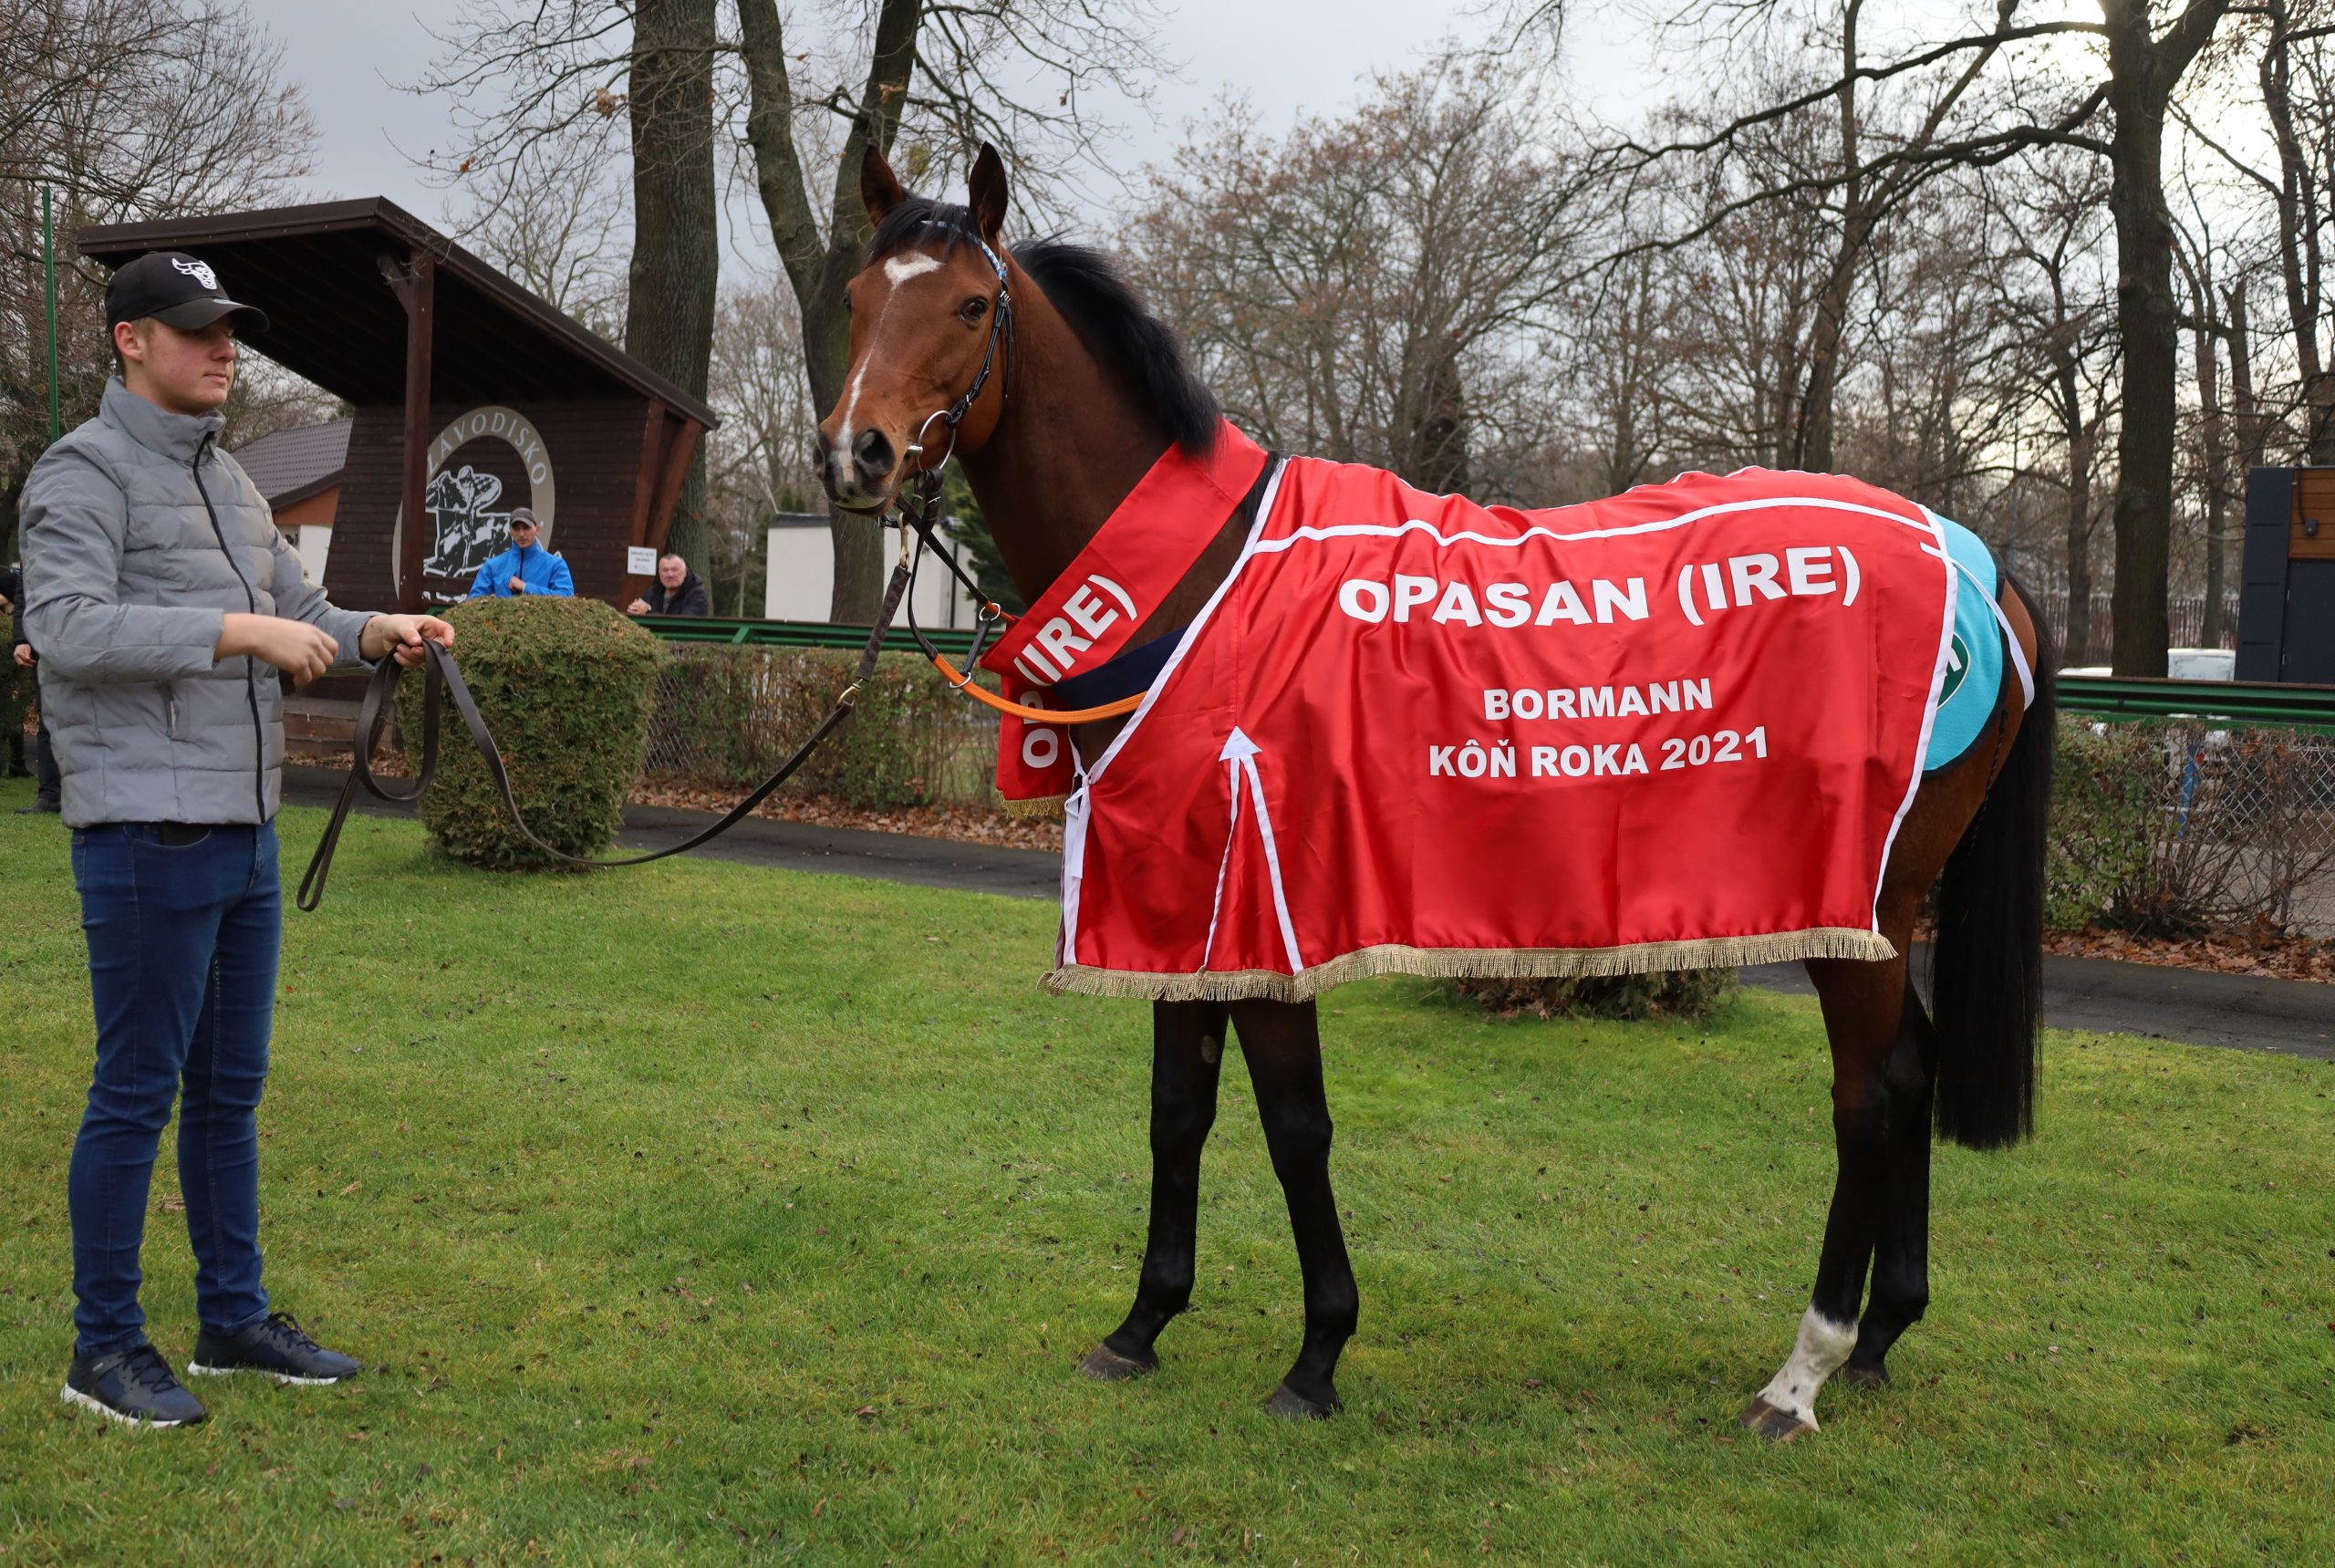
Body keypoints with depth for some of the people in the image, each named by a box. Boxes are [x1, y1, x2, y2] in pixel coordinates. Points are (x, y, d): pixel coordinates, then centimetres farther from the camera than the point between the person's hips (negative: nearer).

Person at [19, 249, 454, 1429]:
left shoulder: (228, 482, 18)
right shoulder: (83, 472, -8)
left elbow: (301, 613, 22)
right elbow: (69, 627, -21)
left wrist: (375, 633, 1)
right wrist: (240, 629, -26)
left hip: (245, 836, 8)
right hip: (145, 836, -8)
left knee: (230, 1088, 14)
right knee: (138, 1091, -2)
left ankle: (234, 1317, 24)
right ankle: (105, 1346, 10)